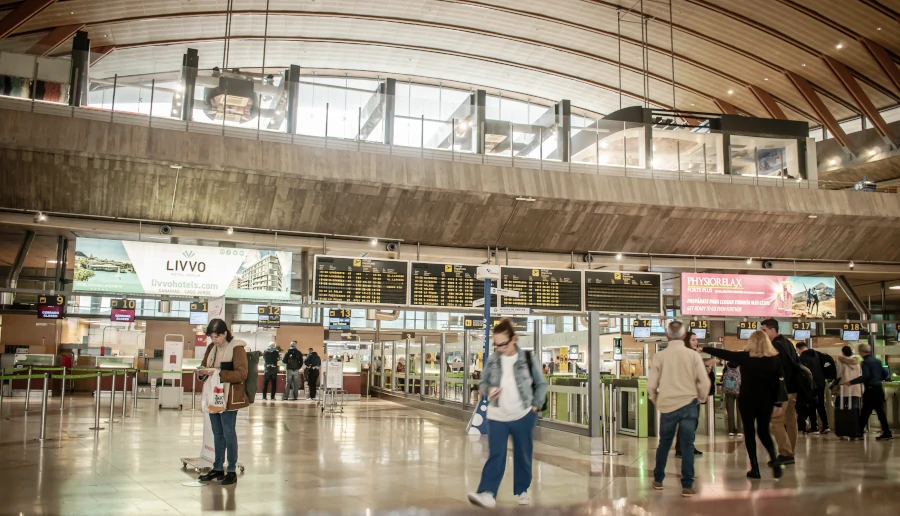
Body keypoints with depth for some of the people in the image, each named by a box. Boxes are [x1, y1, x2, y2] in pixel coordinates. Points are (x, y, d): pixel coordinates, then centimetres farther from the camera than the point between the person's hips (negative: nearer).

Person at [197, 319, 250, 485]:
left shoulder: (236, 348, -11)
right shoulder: (211, 348, 11)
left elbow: (241, 374, -16)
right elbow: (204, 366, 20)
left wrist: (218, 373, -24)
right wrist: (203, 371, -5)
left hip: (229, 398, -7)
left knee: (228, 433, -3)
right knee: (217, 433, 13)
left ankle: (232, 470, 5)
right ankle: (217, 468, 21)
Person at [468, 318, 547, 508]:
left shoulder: (528, 359, -8)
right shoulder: (492, 360, -2)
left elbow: (541, 384, 2)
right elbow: (482, 383, 6)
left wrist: (536, 406, -5)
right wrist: (488, 390, -16)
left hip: (523, 416, -1)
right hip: (497, 417, 1)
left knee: (523, 455, 11)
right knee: (495, 456, -5)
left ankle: (522, 491, 26)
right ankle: (487, 493, -10)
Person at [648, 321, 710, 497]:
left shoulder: (660, 356, -3)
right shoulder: (693, 355, -3)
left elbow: (651, 384, -2)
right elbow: (704, 382, -4)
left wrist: (656, 402, 15)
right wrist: (700, 400, 14)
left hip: (667, 406, 1)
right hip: (689, 405, -1)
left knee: (664, 443, 15)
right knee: (687, 445, 3)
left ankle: (658, 480, 25)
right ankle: (687, 486, 1)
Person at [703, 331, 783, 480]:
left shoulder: (744, 357, -8)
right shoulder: (775, 359, -2)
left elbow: (722, 353, -1)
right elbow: (778, 383, 0)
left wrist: (703, 349, 12)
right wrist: (778, 403, 7)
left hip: (747, 399, -3)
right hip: (766, 401, 3)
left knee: (749, 432, 7)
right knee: (764, 432, 18)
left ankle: (755, 469, 6)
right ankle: (774, 459, -4)